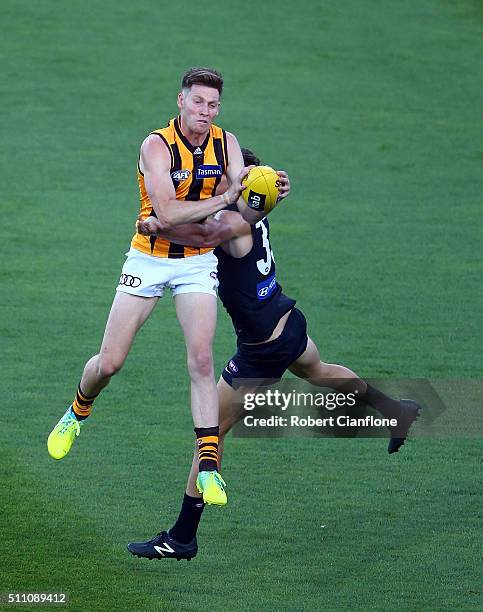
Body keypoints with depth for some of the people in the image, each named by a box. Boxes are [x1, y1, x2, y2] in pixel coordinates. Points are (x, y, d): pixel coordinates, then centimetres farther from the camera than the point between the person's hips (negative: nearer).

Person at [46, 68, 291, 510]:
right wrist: (225, 197, -34)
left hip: (198, 263, 2)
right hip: (150, 259, -2)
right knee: (109, 362, 2)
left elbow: (248, 215, -9)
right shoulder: (157, 146, -17)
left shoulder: (226, 143, -3)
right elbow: (168, 214, -28)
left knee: (202, 359, -15)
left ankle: (208, 465, -16)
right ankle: (78, 412, 35)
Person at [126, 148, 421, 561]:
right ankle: (394, 410, 63)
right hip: (290, 323, 9)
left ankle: (182, 538, 4)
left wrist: (160, 227, -63)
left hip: (262, 352, -9)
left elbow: (207, 234, -51)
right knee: (318, 371, 41)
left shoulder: (234, 222, -28)